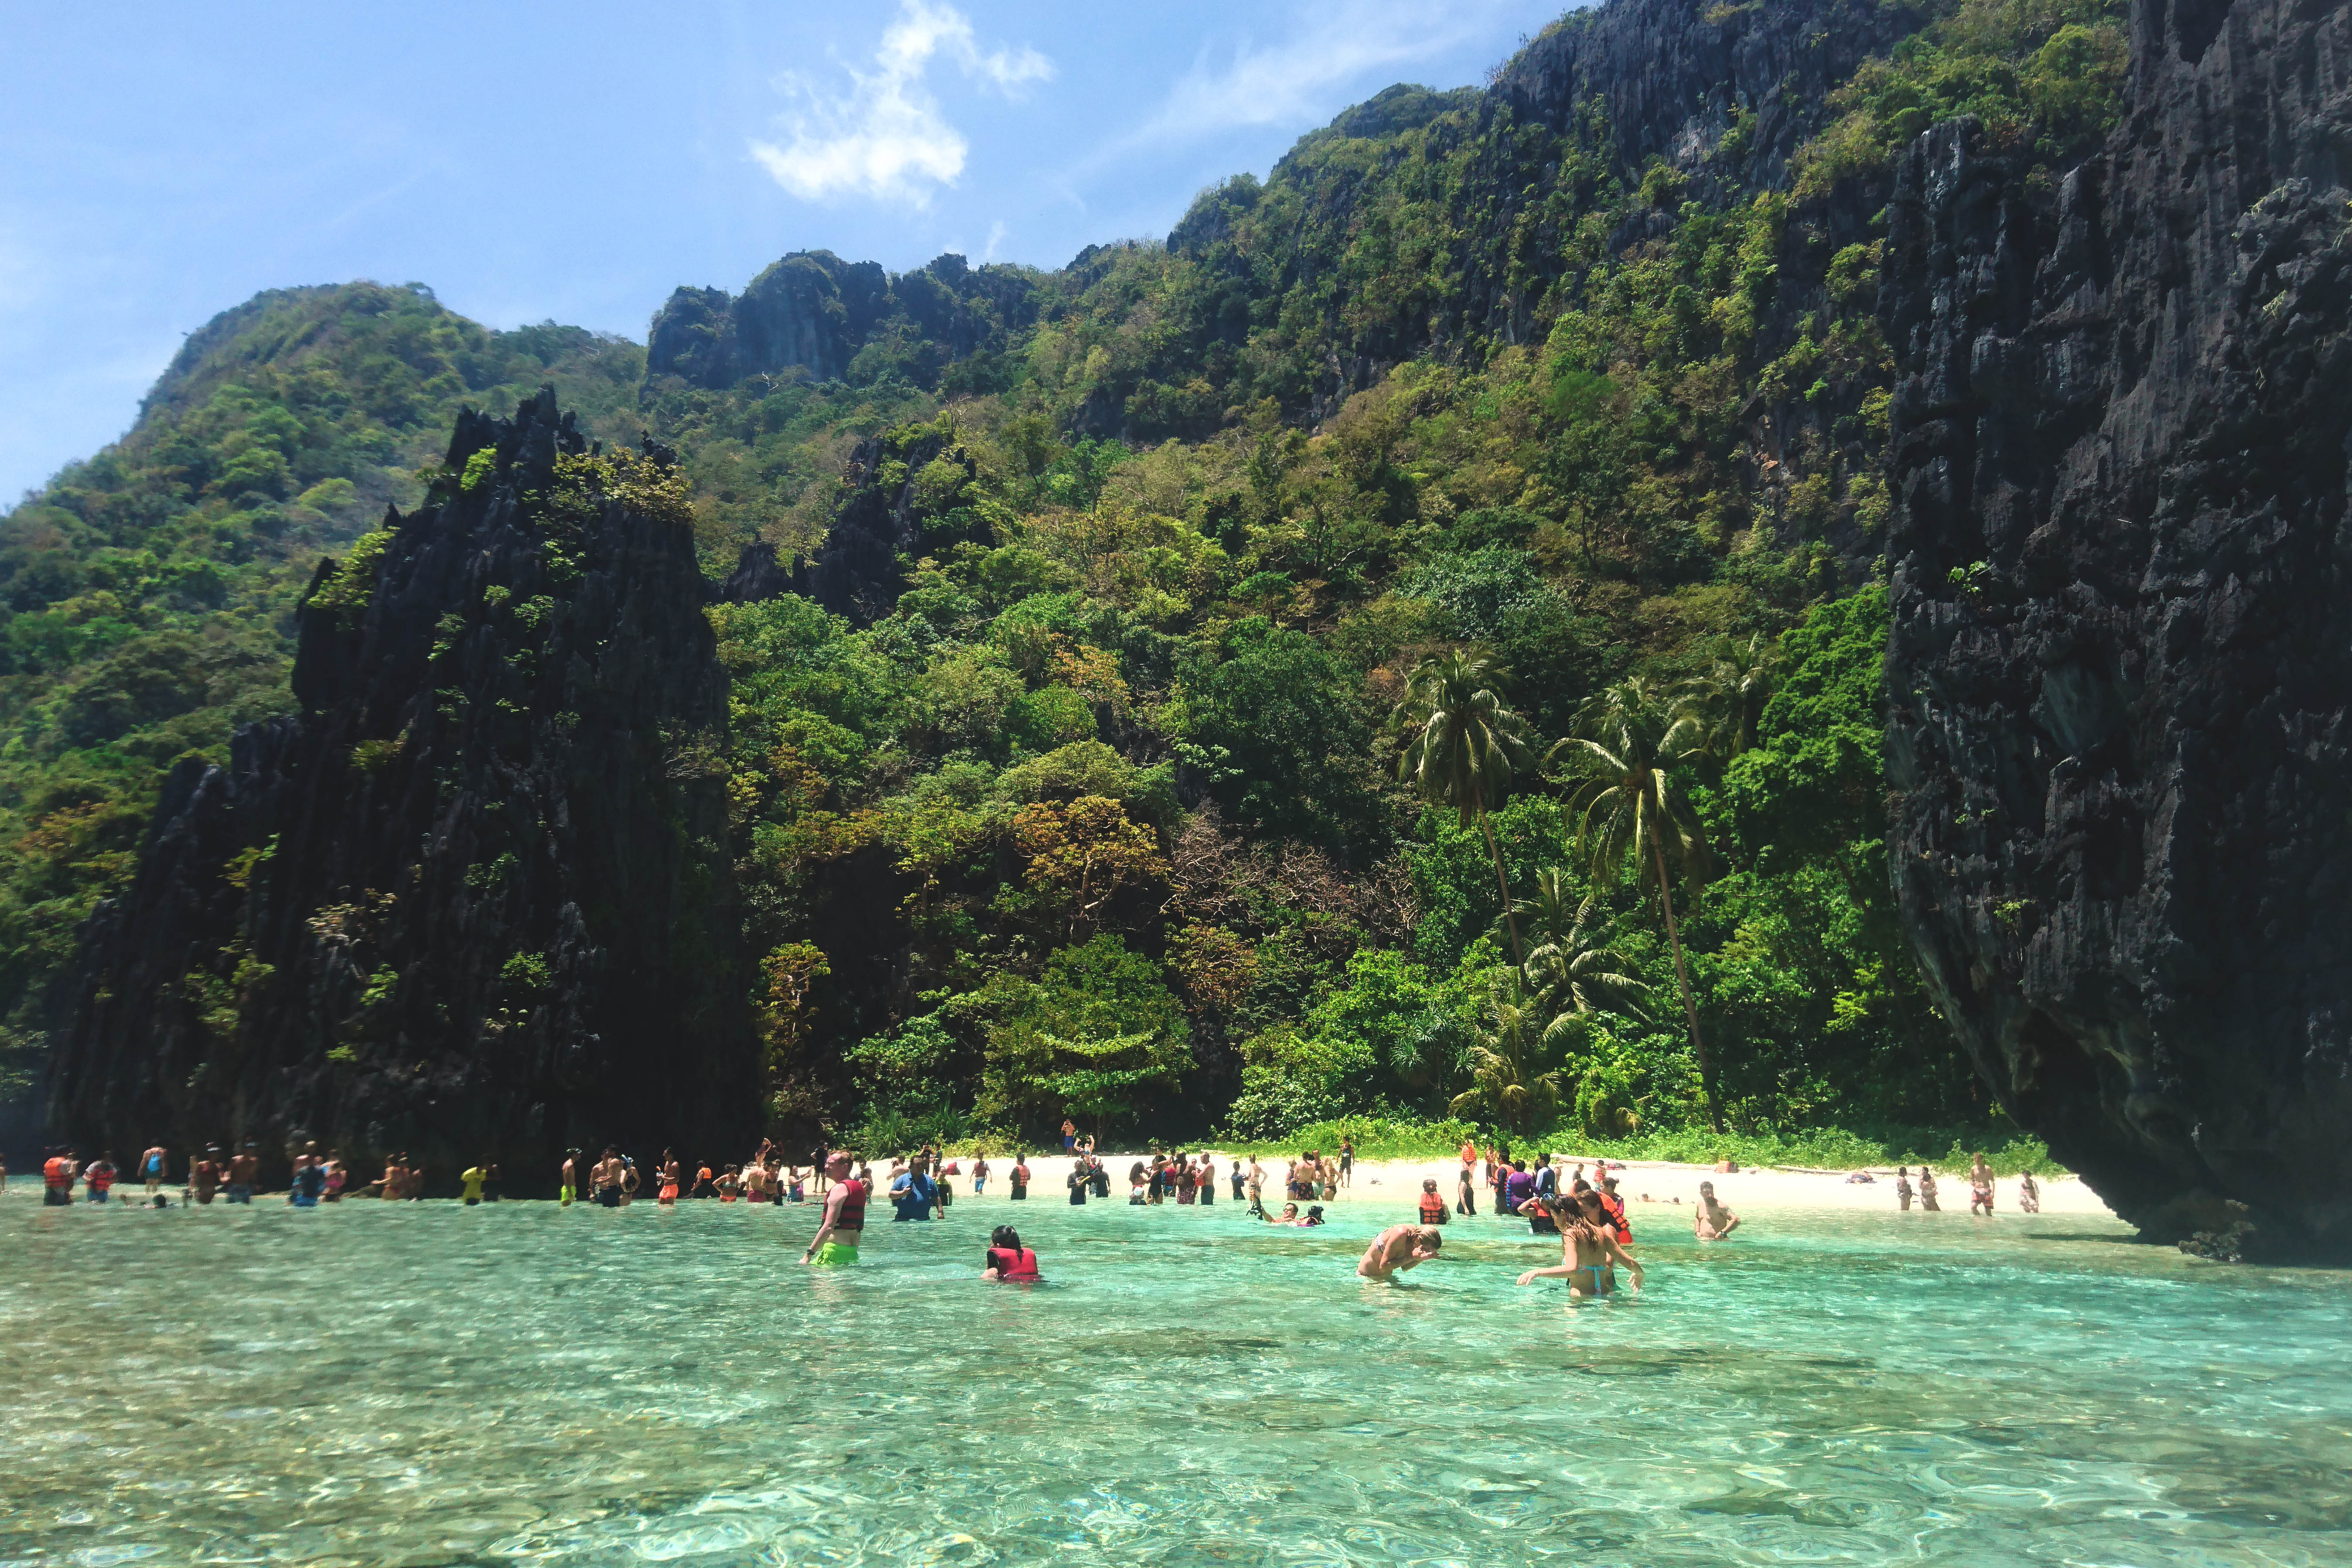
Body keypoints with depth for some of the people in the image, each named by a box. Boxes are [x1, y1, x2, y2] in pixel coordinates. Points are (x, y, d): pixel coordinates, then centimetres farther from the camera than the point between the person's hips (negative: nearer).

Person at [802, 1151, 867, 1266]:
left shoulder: (840, 1188, -10)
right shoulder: (860, 1187, 18)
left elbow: (829, 1227, -19)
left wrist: (809, 1254, -19)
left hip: (835, 1252, -9)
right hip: (852, 1252, 9)